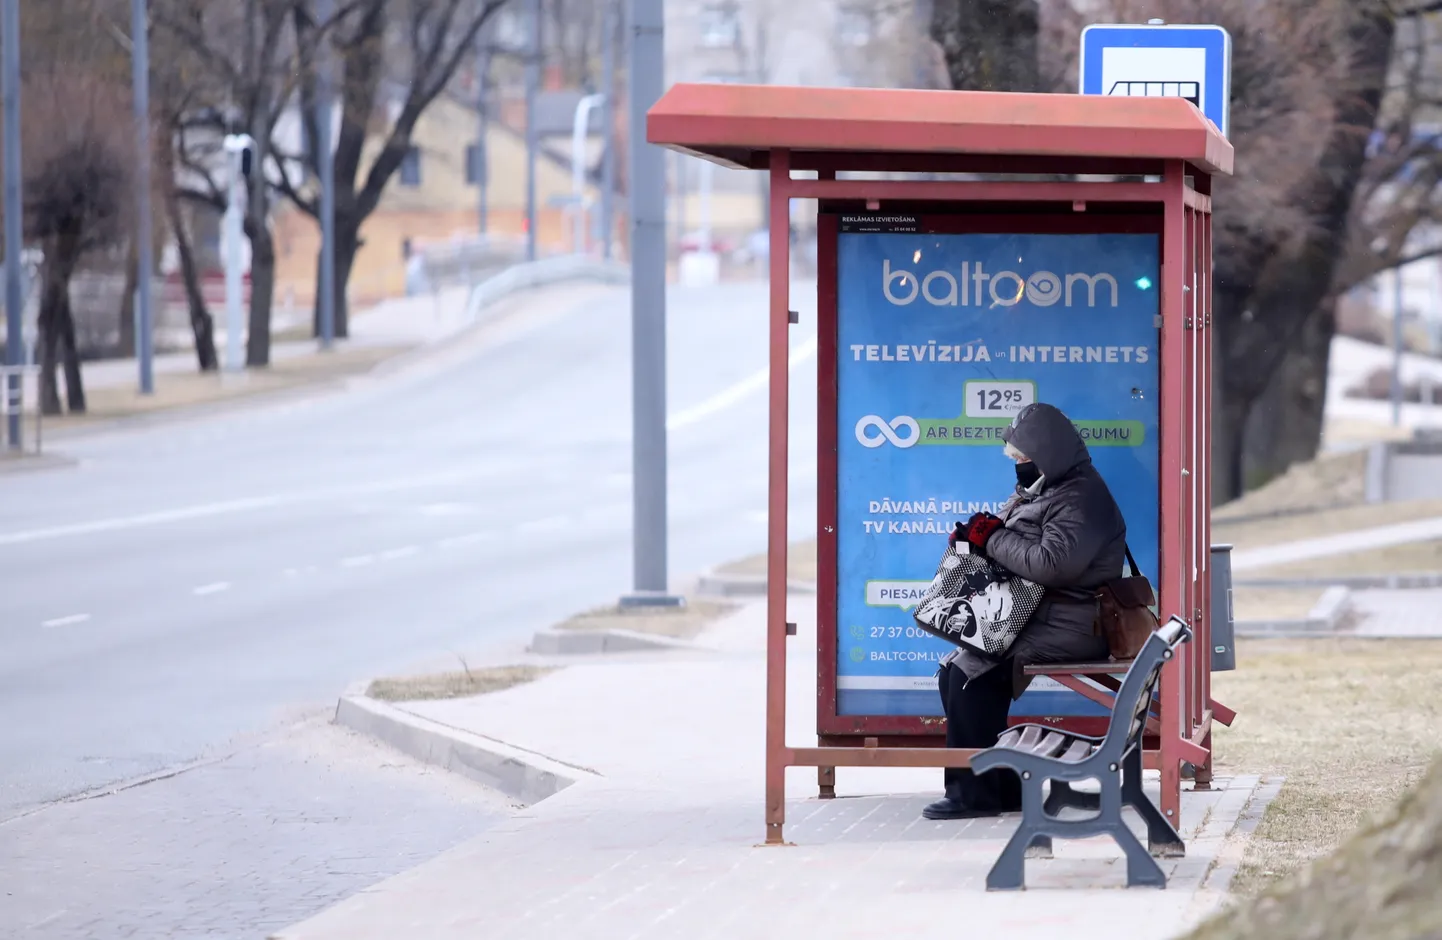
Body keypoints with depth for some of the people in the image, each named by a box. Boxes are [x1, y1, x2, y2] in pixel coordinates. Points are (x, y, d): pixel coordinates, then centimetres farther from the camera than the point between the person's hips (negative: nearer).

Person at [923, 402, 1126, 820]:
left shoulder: (1080, 500, -15)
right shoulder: (1041, 491, 18)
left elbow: (1052, 564, -28)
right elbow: (1016, 545, 22)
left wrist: (991, 538, -17)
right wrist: (979, 532, -1)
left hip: (1069, 625, -11)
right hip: (1033, 616, 11)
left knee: (970, 672, -22)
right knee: (953, 670, 0)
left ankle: (974, 792, -17)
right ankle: (1003, 787, 0)